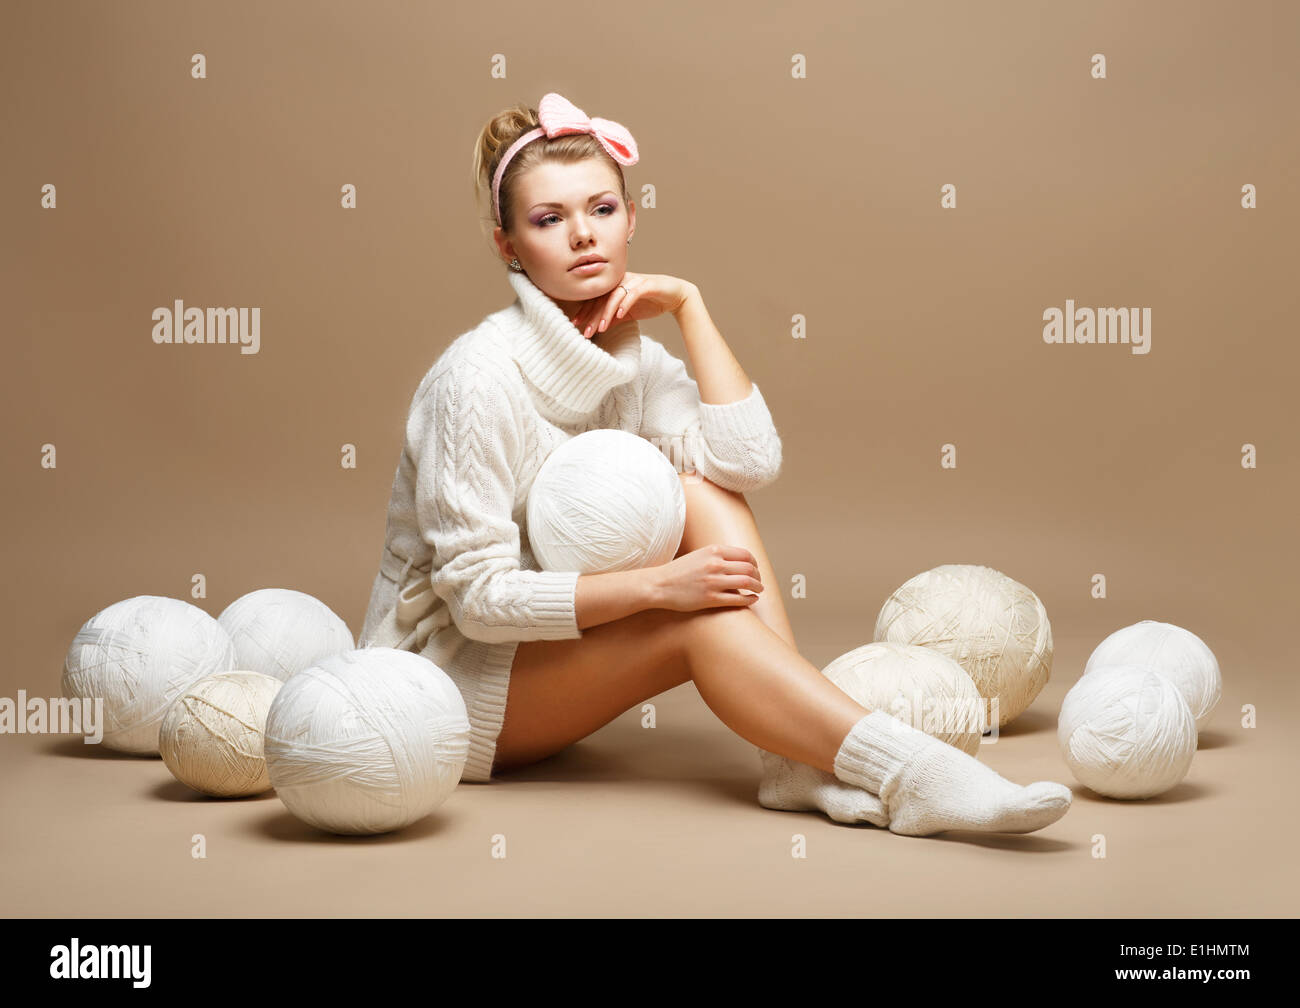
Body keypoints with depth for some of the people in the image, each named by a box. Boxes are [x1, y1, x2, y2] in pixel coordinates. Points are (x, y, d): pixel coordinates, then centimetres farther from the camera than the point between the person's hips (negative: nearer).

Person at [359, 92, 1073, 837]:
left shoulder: (635, 359, 0)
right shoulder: (481, 377, -21)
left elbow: (750, 462, -18)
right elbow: (477, 595, -24)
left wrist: (688, 302, -14)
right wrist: (660, 585, -31)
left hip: (554, 645, 7)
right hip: (446, 671, -7)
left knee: (704, 496, -15)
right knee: (704, 620, -28)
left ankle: (800, 762, -23)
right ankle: (907, 774, -30)